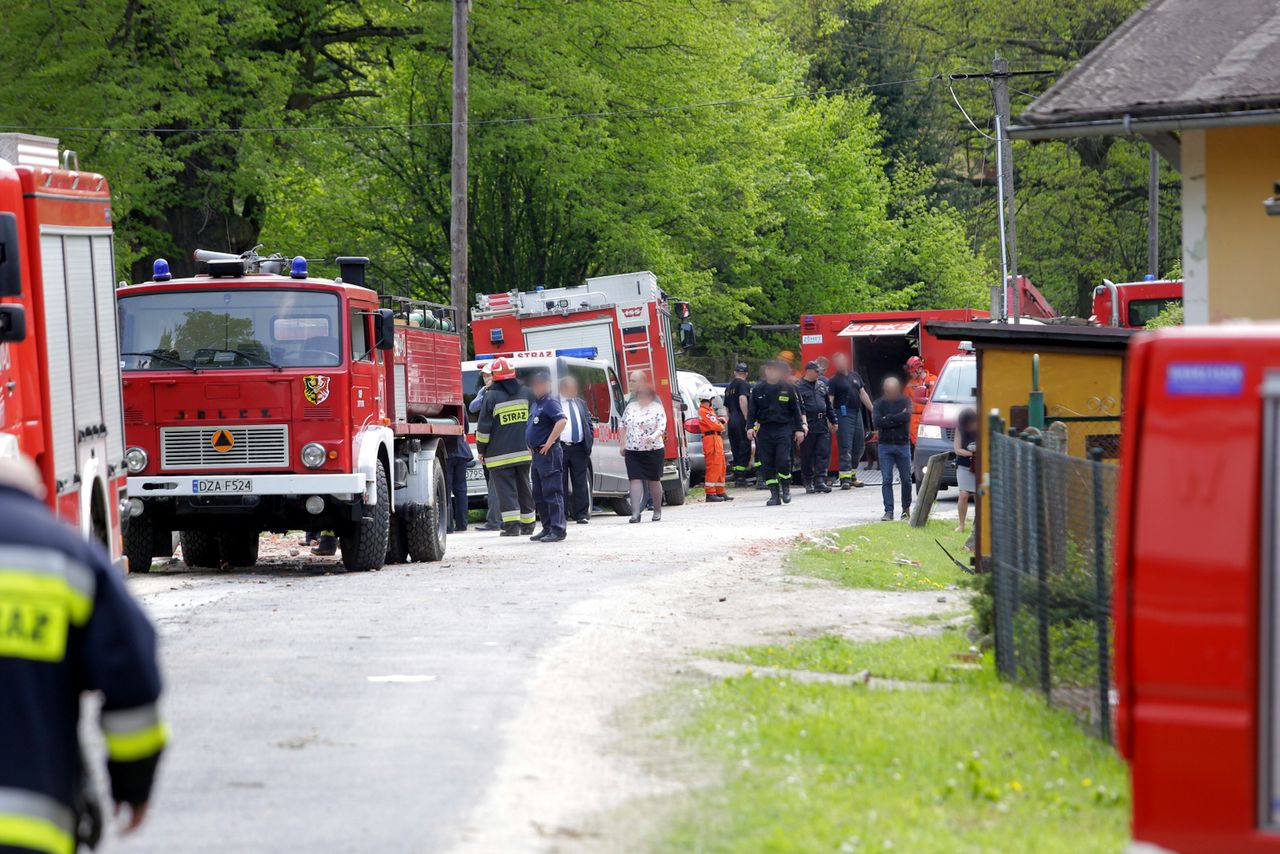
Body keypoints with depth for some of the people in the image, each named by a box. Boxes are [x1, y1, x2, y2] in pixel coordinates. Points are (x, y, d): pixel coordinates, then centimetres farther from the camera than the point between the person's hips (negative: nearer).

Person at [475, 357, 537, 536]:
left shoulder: (492, 396, -9)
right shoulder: (526, 393, 7)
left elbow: (484, 427, -8)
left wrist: (481, 450, 3)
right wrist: (531, 444, 23)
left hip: (500, 454, -5)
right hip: (524, 452, 5)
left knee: (506, 489, -4)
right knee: (524, 488, 14)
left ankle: (511, 524, -11)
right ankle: (527, 523, 20)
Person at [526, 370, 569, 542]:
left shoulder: (550, 402, -13)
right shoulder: (537, 403, 17)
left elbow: (562, 421, -29)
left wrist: (549, 442, -25)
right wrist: (531, 446, 19)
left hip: (548, 453, -11)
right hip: (537, 454, 11)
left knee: (552, 492, -11)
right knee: (539, 494, 14)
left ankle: (557, 530, -12)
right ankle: (547, 528, 20)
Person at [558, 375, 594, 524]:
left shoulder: (581, 403, 17)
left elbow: (589, 425, 18)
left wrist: (589, 443, 6)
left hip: (579, 448, 3)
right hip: (560, 448, -3)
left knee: (580, 483, 2)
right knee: (560, 484, -1)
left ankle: (581, 515, 4)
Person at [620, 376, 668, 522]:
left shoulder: (657, 408, -2)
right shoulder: (630, 407, 10)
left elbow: (661, 427, -9)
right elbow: (624, 426, 15)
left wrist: (654, 436, -28)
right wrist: (623, 445, 10)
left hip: (653, 450, -3)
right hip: (632, 450, 3)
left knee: (654, 481, 8)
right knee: (635, 480, -8)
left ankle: (657, 511, 22)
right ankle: (636, 512, -13)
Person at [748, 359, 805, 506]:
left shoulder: (787, 388, 6)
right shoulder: (758, 390, 8)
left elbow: (796, 410, 10)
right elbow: (752, 411, 9)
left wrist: (799, 429, 5)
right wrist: (750, 427, -5)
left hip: (784, 429, -2)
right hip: (765, 431, 2)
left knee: (783, 460, -15)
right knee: (767, 464, -1)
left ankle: (786, 488, 6)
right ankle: (774, 494, 6)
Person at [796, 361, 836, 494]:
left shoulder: (822, 385, 17)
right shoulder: (799, 387, -2)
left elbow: (828, 405, 23)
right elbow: (798, 408, -8)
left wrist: (833, 421, 20)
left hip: (822, 425, 5)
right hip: (808, 426, -5)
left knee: (823, 453, -4)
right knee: (807, 456, 2)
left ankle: (820, 480, -4)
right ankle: (808, 482, 11)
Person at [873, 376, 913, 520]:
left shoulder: (905, 401, 3)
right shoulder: (879, 404, 5)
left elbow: (906, 416, -15)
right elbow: (876, 421, -11)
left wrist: (888, 419, -11)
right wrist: (897, 419, -12)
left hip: (903, 445, 0)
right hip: (885, 445, 0)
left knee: (906, 479, 6)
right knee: (886, 480, -6)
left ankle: (906, 508, 22)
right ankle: (888, 511, -7)